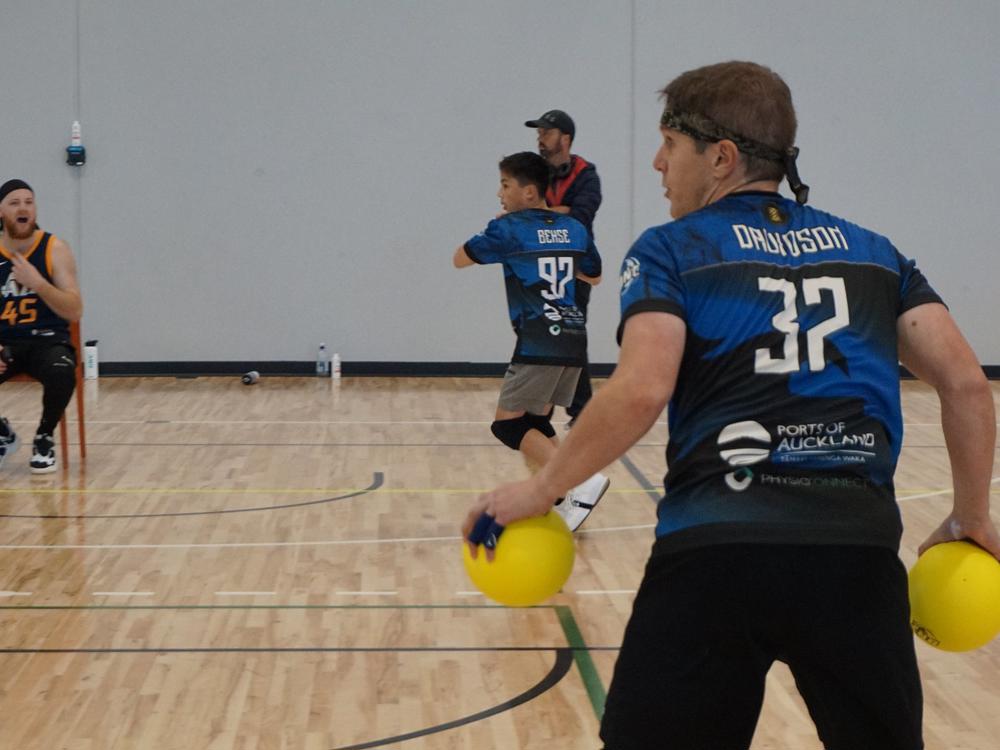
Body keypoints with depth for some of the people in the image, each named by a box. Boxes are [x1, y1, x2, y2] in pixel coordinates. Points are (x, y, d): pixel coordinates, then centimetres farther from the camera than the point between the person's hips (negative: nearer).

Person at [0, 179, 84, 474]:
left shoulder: (54, 249, -5)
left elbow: (75, 312, -10)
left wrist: (36, 282, -25)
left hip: (48, 340, -2)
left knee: (61, 372, -37)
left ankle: (44, 439, -6)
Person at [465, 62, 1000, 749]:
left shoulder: (670, 251, 6)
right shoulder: (872, 252, 17)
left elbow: (641, 392, -10)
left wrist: (540, 490, 0)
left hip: (713, 548, -3)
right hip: (859, 547, 3)